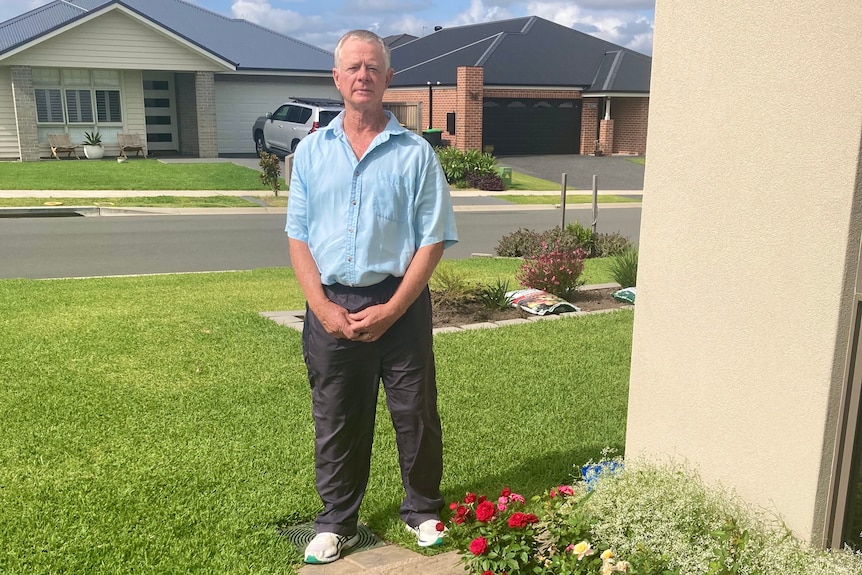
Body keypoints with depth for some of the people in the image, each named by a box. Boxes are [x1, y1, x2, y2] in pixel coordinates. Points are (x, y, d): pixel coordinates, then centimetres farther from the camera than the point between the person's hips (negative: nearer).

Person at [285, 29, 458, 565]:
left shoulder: (415, 153, -2)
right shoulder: (311, 150, 6)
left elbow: (433, 240, -5)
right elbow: (298, 238, 4)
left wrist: (390, 311, -12)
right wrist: (324, 308, -8)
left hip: (399, 304, -1)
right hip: (332, 305, 2)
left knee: (416, 414, 9)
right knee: (336, 420, 12)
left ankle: (423, 511, 31)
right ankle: (338, 522, 29)